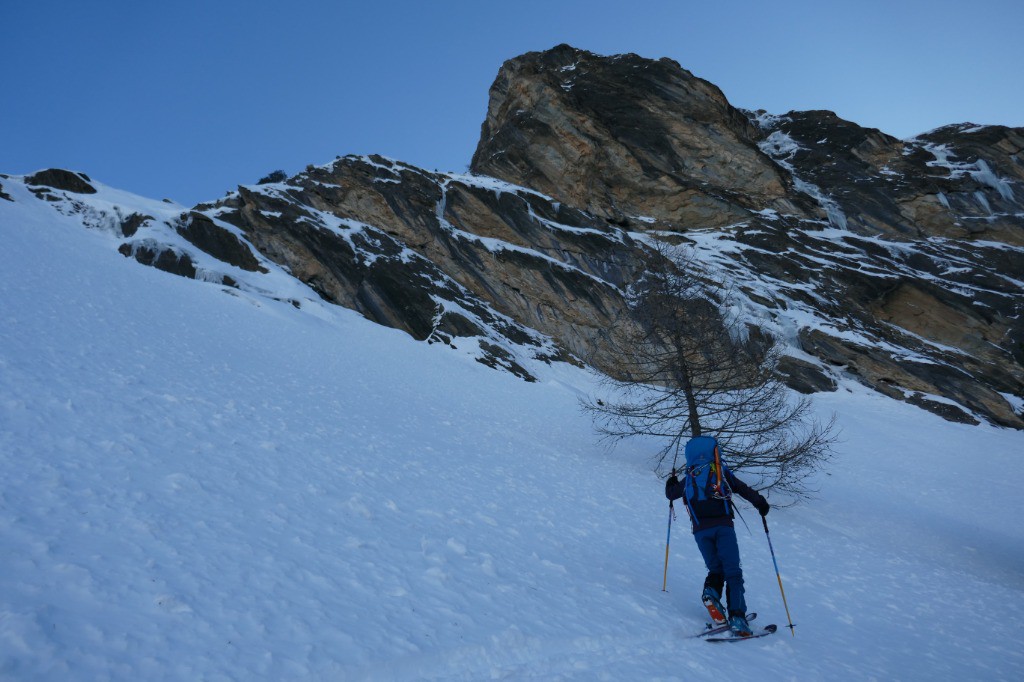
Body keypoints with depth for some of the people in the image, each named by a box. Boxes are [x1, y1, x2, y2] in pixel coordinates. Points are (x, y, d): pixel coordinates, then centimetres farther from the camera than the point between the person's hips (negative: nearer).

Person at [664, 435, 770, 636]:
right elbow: (743, 489, 1)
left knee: (715, 569, 17)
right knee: (732, 572, -2)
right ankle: (737, 617, -16)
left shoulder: (687, 479, 16)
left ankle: (711, 592, -13)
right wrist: (760, 503, 15)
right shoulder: (720, 471, 9)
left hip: (700, 530, 3)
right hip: (722, 526, -3)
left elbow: (670, 493, 30)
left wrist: (671, 482, 51)